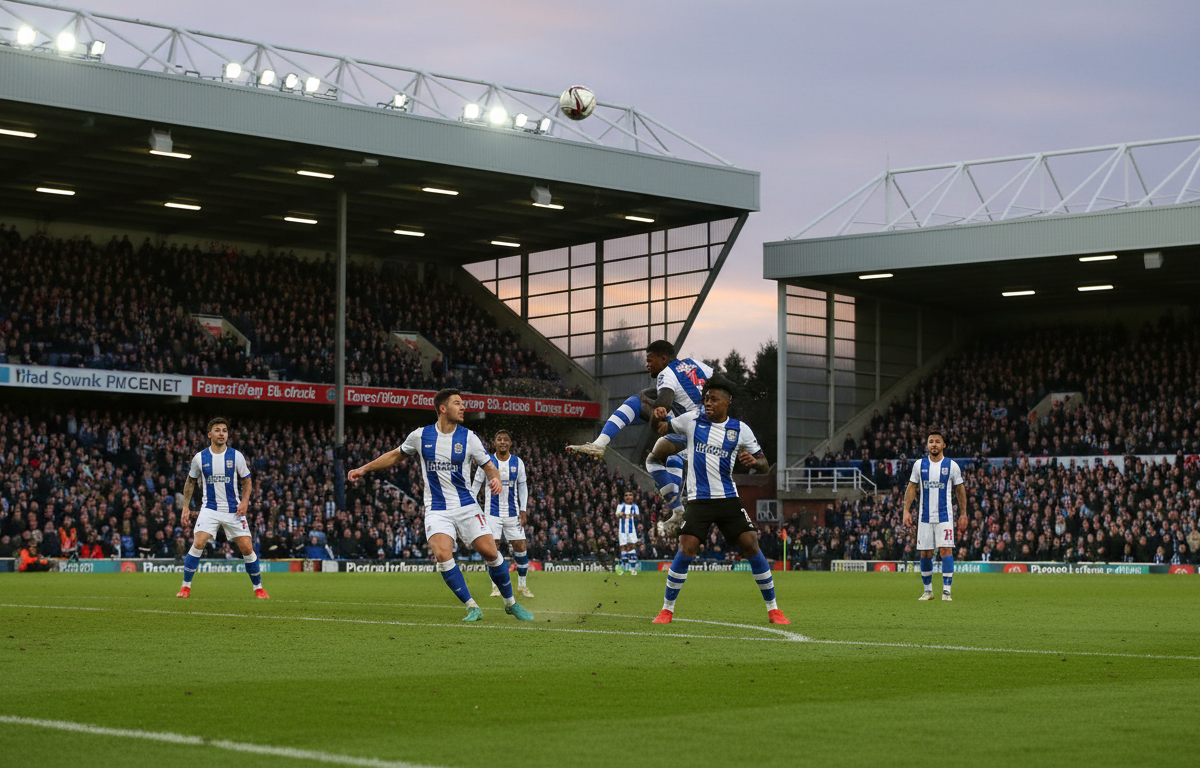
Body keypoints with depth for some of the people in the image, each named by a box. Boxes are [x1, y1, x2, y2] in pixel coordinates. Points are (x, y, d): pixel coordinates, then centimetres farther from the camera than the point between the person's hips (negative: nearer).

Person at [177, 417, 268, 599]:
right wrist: (186, 507, 8)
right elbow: (190, 482, 13)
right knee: (198, 544, -18)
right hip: (210, 508, 0)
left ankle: (258, 587, 14)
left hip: (234, 509, 1)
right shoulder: (200, 458, 0)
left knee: (247, 548, -3)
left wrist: (244, 501, -8)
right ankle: (185, 587, -6)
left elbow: (246, 481, 8)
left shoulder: (236, 456, -2)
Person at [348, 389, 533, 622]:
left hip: (466, 506, 0)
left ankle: (510, 603, 15)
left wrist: (495, 479, -19)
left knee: (490, 552, -8)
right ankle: (472, 607, -9)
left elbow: (489, 466, 4)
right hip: (437, 510, 0)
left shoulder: (468, 437, -1)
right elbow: (395, 455, 17)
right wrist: (364, 469, 16)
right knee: (443, 555, -22)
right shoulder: (420, 436, 0)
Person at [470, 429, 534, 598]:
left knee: (521, 547, -3)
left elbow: (523, 486, 10)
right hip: (492, 512, -2)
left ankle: (522, 584, 13)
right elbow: (476, 484, 5)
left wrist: (523, 509, 2)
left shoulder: (517, 462, 3)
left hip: (513, 513, 2)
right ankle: (495, 586, 3)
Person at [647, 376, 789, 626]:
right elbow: (660, 427, 15)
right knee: (686, 550, -14)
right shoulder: (692, 421, 5)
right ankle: (667, 609, 2)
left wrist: (753, 461, -15)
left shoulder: (740, 429, 5)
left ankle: (773, 609, 5)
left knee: (752, 546, -8)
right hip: (698, 500, -1)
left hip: (728, 499, 1)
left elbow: (764, 465, 9)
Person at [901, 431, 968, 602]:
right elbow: (912, 488, 9)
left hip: (945, 516, -2)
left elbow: (960, 490, 8)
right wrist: (906, 510, 1)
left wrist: (963, 514, 5)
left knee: (946, 549, -14)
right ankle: (928, 590, 17)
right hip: (925, 516, 2)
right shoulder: (919, 465, 5)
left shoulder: (952, 465, 1)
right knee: (925, 554, 3)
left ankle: (946, 590, -12)